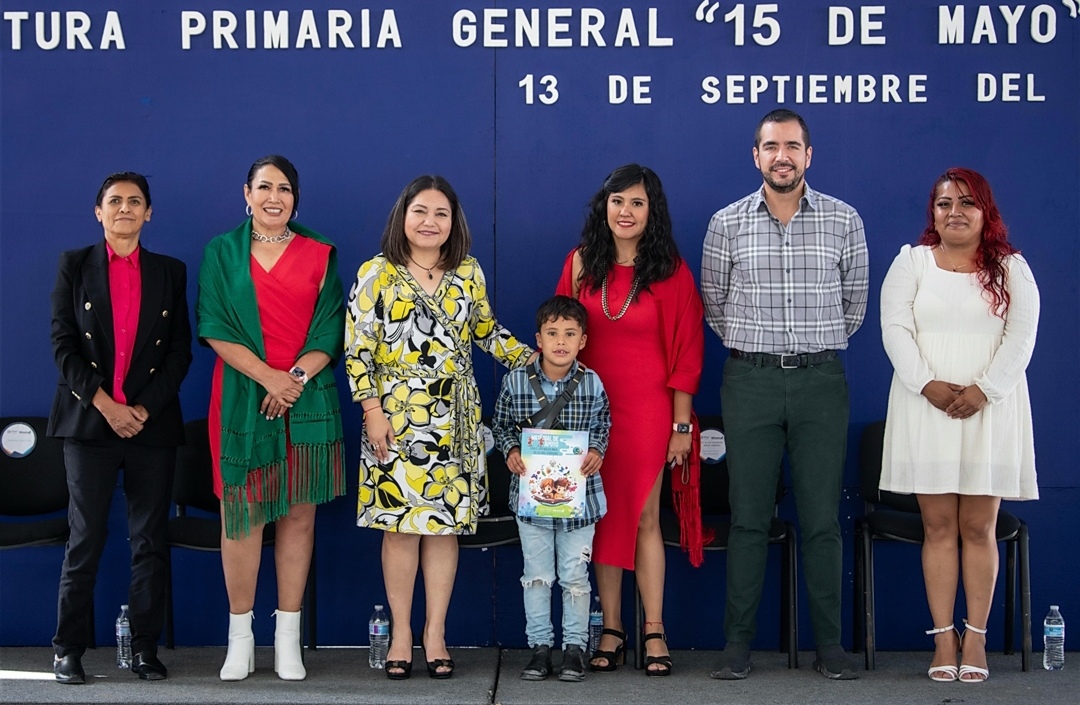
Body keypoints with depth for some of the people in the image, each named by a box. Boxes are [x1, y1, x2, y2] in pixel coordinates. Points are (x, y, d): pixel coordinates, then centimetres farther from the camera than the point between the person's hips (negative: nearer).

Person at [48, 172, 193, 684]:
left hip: (153, 424, 1)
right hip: (89, 421, -1)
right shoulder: (74, 266, 8)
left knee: (150, 541, 2)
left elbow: (181, 350, 6)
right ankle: (68, 650, 7)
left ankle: (145, 649, 9)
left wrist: (144, 408, -6)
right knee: (85, 540, -1)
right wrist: (104, 403, -10)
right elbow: (63, 344, 1)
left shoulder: (170, 273, 11)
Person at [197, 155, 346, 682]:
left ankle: (288, 637, 8)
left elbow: (330, 330, 3)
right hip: (242, 398, -1)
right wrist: (269, 377, -13)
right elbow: (214, 328, -2)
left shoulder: (318, 254, 10)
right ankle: (240, 635, 8)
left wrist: (297, 377, -13)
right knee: (242, 513, -1)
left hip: (307, 399, 1)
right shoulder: (222, 252, 8)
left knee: (298, 514, 2)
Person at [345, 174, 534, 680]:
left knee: (445, 524, 4)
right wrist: (372, 409, -11)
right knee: (400, 524, 0)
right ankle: (401, 634, 12)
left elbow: (487, 331, 17)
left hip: (454, 420, 3)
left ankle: (436, 633, 14)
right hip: (396, 418, -3)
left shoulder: (468, 273, 7)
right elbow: (358, 348, -4)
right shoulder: (376, 273, -2)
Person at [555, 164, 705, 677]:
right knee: (604, 516, 6)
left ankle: (654, 631, 8)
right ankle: (611, 630, 14)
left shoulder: (670, 272, -2)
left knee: (644, 518, 0)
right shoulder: (581, 263, 5)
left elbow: (686, 352, -2)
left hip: (647, 408, -2)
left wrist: (681, 425, -5)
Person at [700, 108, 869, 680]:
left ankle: (829, 644, 10)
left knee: (822, 519, 2)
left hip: (821, 381, 0)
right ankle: (738, 643, 9)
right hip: (750, 380, 0)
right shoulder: (727, 223, 4)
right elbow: (714, 304, 13)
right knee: (749, 518, 2)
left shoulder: (844, 220, 4)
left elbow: (854, 303, 12)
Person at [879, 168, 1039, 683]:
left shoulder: (1010, 268, 8)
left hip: (990, 412, 0)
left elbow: (1021, 336, -1)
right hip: (926, 409, 0)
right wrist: (928, 385, -14)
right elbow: (895, 327, -1)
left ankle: (975, 638, 5)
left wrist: (984, 389, -14)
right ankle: (943, 638, 4)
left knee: (978, 527, 0)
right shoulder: (912, 262, 9)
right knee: (938, 527, 0)